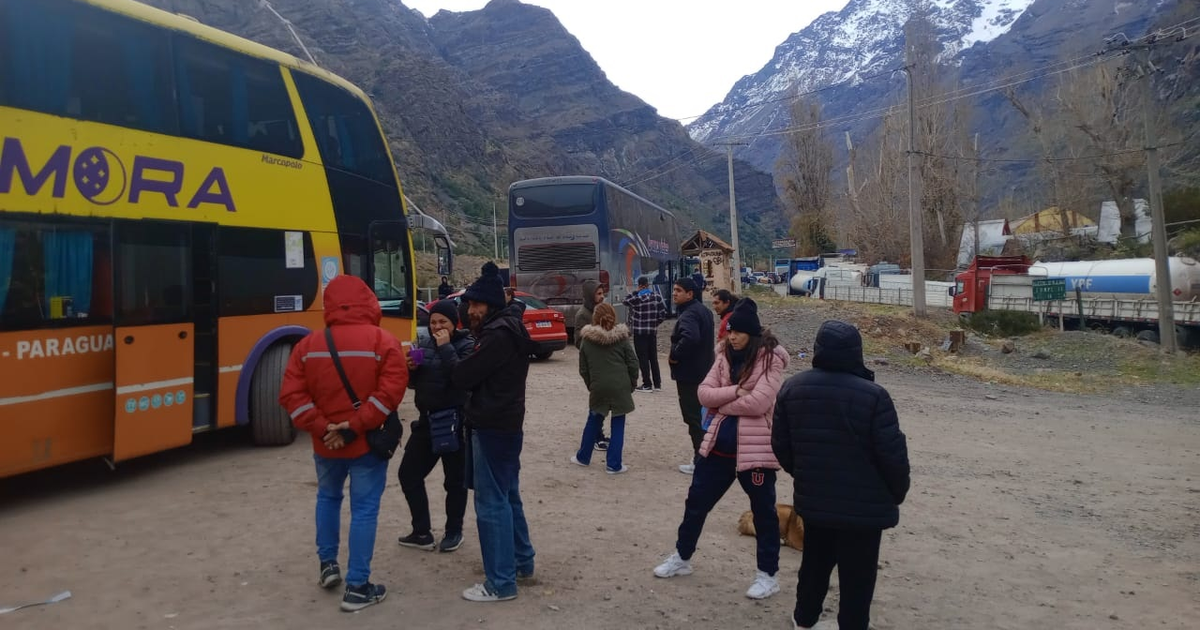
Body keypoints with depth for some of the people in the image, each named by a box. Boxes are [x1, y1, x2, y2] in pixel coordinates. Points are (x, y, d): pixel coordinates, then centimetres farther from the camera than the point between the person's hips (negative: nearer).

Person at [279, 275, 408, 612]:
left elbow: (291, 395, -4)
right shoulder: (383, 341, -9)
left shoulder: (308, 344, 1)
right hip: (368, 443, -3)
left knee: (327, 497, 28)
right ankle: (357, 587, 9)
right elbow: (391, 391, -18)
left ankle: (327, 564, 34)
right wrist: (355, 426, -16)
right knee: (364, 509, 4)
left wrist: (320, 427, -7)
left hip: (325, 444, 4)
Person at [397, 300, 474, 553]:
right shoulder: (426, 345, 9)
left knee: (454, 480, 6)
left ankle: (454, 532, 24)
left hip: (455, 422, -6)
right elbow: (414, 383, 14)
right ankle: (422, 532, 18)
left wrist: (446, 348, -22)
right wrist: (411, 369, -7)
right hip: (427, 420, 6)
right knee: (408, 473, 7)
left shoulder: (466, 345, -8)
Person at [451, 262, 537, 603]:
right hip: (506, 423, 11)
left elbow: (461, 377, -18)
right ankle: (521, 560, 33)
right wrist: (456, 354, -1)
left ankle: (501, 583, 3)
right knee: (508, 496, 20)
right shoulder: (508, 328, 13)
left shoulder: (497, 335, -20)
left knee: (491, 504, -4)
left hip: (492, 427, -10)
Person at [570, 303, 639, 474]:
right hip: (620, 387, -2)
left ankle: (583, 457, 30)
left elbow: (583, 369, 7)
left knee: (593, 420, 20)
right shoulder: (622, 337, 0)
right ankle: (614, 465, 5)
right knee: (618, 424, 5)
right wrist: (632, 384, 11)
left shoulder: (587, 339, 3)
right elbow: (633, 363, -1)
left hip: (598, 387, 2)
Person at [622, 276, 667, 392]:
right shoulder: (657, 297, 1)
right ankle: (657, 384, 16)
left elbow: (624, 301, 3)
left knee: (643, 358, 0)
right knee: (653, 358, 12)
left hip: (639, 332, -5)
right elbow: (663, 314, 1)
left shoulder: (635, 298, -14)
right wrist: (655, 323, 12)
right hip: (653, 332, 5)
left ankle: (647, 384, 1)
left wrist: (636, 292, 3)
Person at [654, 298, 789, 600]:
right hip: (719, 444, 6)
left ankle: (767, 575, 24)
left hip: (755, 448, -6)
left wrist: (722, 403, -10)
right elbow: (704, 393, -2)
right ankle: (681, 558, 35)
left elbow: (758, 402, -22)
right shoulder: (725, 355, 7)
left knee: (763, 511, 9)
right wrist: (736, 390, -16)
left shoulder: (771, 359, -11)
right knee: (696, 501, 16)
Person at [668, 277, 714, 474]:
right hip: (703, 370, 10)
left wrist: (675, 355, -25)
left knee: (693, 417, -3)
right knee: (701, 415, 19)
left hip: (689, 374, -10)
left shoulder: (688, 315, -21)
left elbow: (690, 337, -41)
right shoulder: (703, 310, 12)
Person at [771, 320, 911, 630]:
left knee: (815, 563, 24)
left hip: (813, 499, 5)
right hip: (864, 505, -5)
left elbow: (780, 446, 4)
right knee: (857, 577, 8)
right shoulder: (873, 396, -19)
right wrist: (897, 493, 3)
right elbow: (893, 455, -15)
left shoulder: (792, 388, -3)